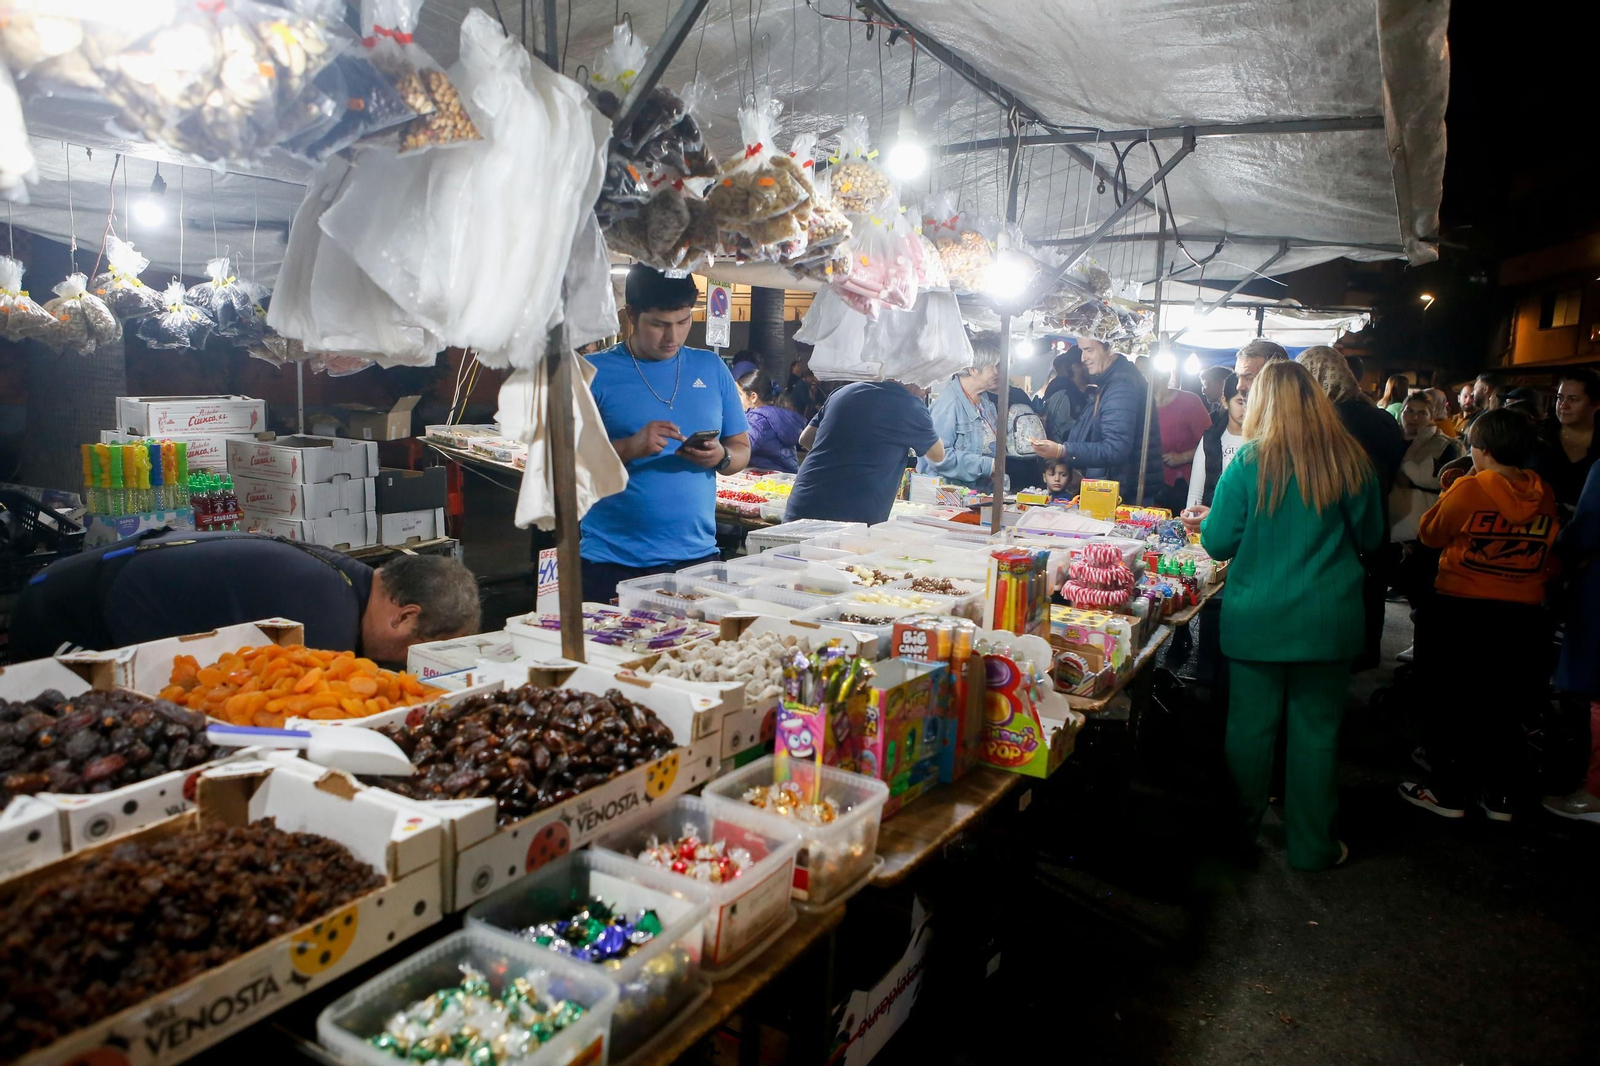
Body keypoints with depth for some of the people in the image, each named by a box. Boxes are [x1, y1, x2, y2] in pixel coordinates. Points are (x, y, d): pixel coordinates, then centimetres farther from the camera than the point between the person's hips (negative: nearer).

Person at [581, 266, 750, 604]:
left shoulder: (711, 368, 10)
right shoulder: (593, 373, -1)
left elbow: (742, 448, 13)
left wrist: (721, 457, -9)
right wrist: (630, 447, -20)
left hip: (697, 556, 3)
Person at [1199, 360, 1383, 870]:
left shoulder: (1249, 461, -10)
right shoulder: (1350, 460, -4)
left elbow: (1217, 542, -6)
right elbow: (1370, 536, 8)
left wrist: (1232, 528, 16)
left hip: (1255, 619, -1)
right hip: (1329, 621, 2)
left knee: (1250, 726, 10)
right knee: (1316, 730, 10)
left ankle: (1239, 832, 25)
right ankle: (1312, 844, 22)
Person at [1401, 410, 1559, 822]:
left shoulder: (1470, 488, -15)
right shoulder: (1544, 495, 1)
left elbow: (1430, 533, -2)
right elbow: (1550, 561, 9)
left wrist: (1452, 490, 7)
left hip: (1461, 611, -5)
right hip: (1524, 616, 5)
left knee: (1451, 700, 8)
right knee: (1502, 705, 15)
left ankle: (1449, 792, 15)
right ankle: (1498, 795, 23)